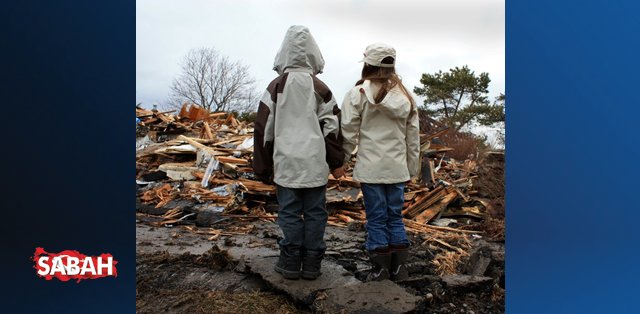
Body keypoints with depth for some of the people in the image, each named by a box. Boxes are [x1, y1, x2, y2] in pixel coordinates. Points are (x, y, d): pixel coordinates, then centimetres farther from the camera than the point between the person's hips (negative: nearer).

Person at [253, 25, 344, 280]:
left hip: (286, 162, 0)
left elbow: (264, 128, 2)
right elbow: (332, 127, 1)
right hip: (315, 163, 1)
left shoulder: (276, 87, 1)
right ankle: (312, 264, 14)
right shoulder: (320, 88, 2)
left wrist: (263, 167, 9)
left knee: (290, 212, 7)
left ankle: (291, 263, 14)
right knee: (315, 212, 8)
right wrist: (336, 162, 9)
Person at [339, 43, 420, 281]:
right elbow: (413, 137, 11)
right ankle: (399, 267, 19)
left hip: (370, 168, -4)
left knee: (376, 218, 5)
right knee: (395, 217, 13)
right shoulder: (406, 96, 9)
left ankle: (381, 268, 11)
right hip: (398, 169, 4)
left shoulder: (358, 93, -6)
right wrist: (412, 168, 18)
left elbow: (349, 132, -7)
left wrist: (341, 161, 3)